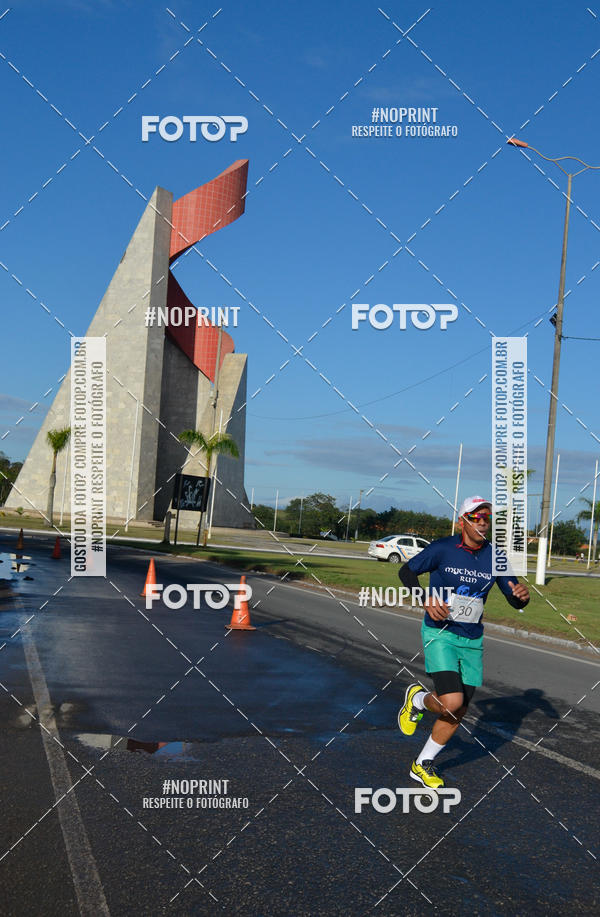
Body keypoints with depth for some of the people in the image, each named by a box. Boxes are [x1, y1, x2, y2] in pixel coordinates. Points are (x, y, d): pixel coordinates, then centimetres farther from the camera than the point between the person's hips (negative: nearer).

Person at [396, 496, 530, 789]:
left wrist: (522, 595, -19)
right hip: (439, 633, -5)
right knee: (451, 703, -22)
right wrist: (427, 600, -17)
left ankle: (423, 765, 29)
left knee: (458, 712, 9)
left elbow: (514, 600, 5)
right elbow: (406, 571, -2)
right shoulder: (442, 549, -12)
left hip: (472, 640, 5)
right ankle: (418, 698, 13)